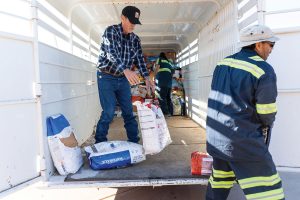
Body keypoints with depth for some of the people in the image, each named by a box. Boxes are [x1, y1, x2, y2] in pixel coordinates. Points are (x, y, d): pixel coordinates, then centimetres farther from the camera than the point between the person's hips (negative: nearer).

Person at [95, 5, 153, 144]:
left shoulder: (135, 39, 4)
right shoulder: (111, 31, -13)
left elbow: (139, 59, 5)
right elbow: (111, 54, -28)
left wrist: (146, 77, -10)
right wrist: (126, 70, -43)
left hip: (123, 79, 5)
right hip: (107, 77, -5)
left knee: (128, 112, 6)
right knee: (109, 112, -11)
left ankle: (134, 142, 16)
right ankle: (99, 143, 4)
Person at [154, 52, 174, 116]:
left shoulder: (160, 59, 13)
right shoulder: (169, 62, 29)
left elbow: (157, 68, -3)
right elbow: (172, 71, 24)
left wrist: (155, 77, 6)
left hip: (161, 79, -6)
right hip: (169, 80, 7)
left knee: (161, 96, -9)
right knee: (168, 97, 10)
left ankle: (165, 112, -16)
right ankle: (170, 112, 9)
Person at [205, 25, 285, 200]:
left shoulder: (223, 63, 6)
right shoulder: (264, 71, -14)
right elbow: (267, 115, -10)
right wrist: (265, 125, 11)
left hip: (217, 138, 8)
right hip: (242, 143, -7)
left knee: (219, 181, 25)